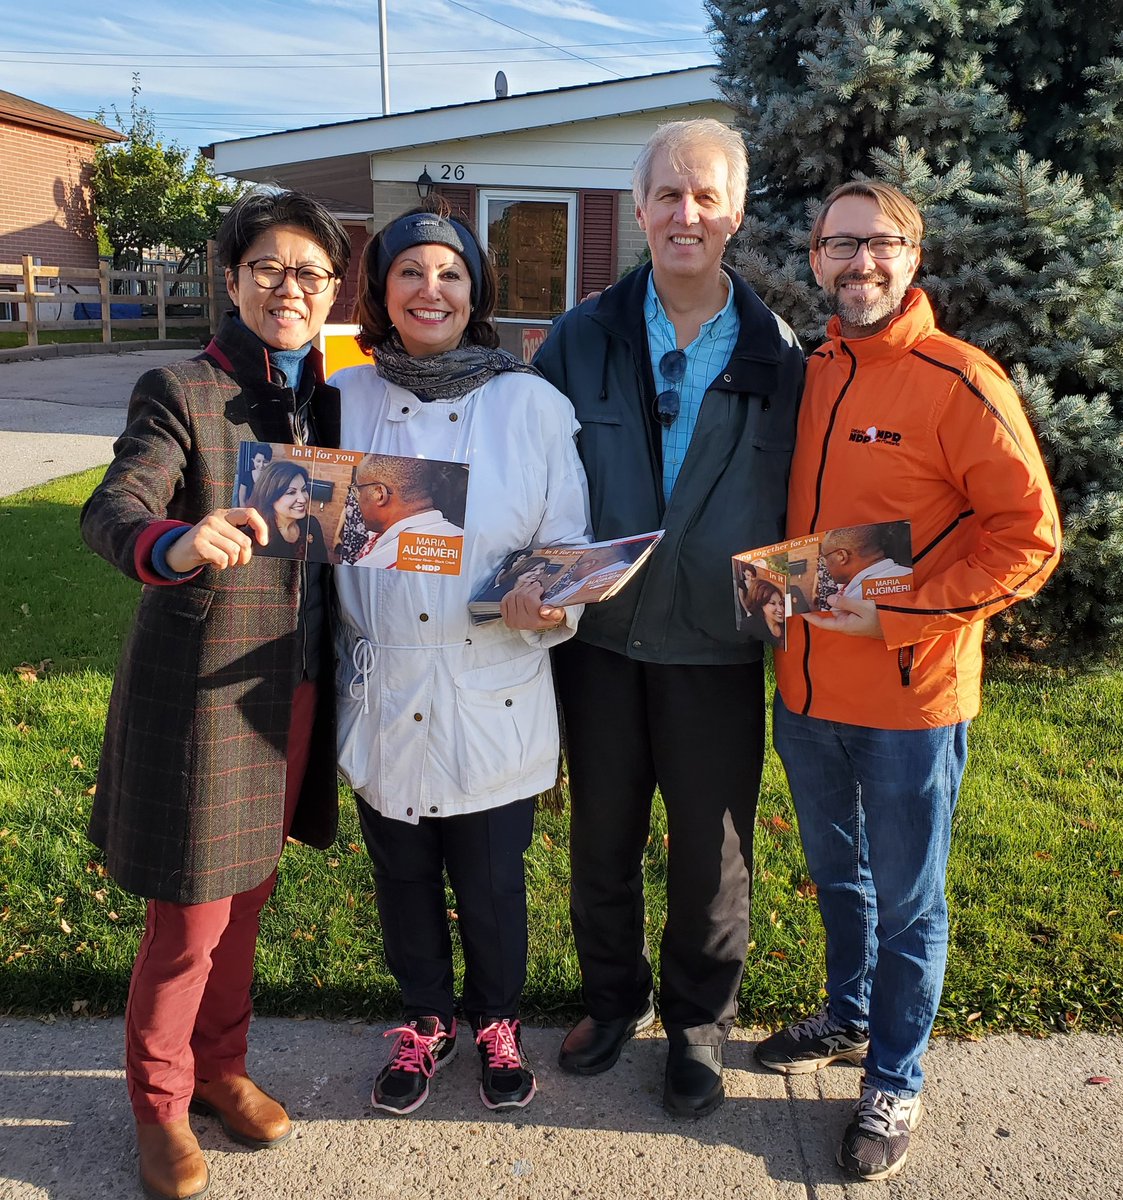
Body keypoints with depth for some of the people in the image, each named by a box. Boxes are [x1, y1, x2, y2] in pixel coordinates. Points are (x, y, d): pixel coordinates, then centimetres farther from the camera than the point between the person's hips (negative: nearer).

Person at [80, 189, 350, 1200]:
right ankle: (160, 1102, 32)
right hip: (204, 691, -5)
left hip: (294, 690, 6)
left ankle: (221, 1067, 42)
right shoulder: (180, 393, -12)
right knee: (191, 922, 7)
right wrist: (174, 543, -49)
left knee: (247, 897, 20)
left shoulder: (327, 398, 7)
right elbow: (111, 509, -26)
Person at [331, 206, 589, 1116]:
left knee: (491, 880, 12)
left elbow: (569, 547, -2)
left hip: (492, 699, -2)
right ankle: (425, 1022, 44)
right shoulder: (346, 401, 0)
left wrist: (547, 606, -22)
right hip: (383, 696, 2)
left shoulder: (531, 403, -5)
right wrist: (340, 655, -4)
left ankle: (497, 1023, 41)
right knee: (402, 877, 18)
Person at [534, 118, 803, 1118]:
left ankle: (700, 1022, 35)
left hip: (718, 651, -1)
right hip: (602, 636, 2)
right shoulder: (582, 339, 2)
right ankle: (614, 998, 40)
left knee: (711, 849, 11)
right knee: (601, 836, 16)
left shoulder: (779, 357, 0)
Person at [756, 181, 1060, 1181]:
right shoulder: (809, 376, 5)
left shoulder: (960, 383, -14)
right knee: (837, 876, 23)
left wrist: (896, 615, -20)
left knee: (906, 902, 11)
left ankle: (895, 1083, 32)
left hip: (910, 699, -5)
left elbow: (1029, 540, -15)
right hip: (807, 687, 6)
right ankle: (848, 1017, 47)